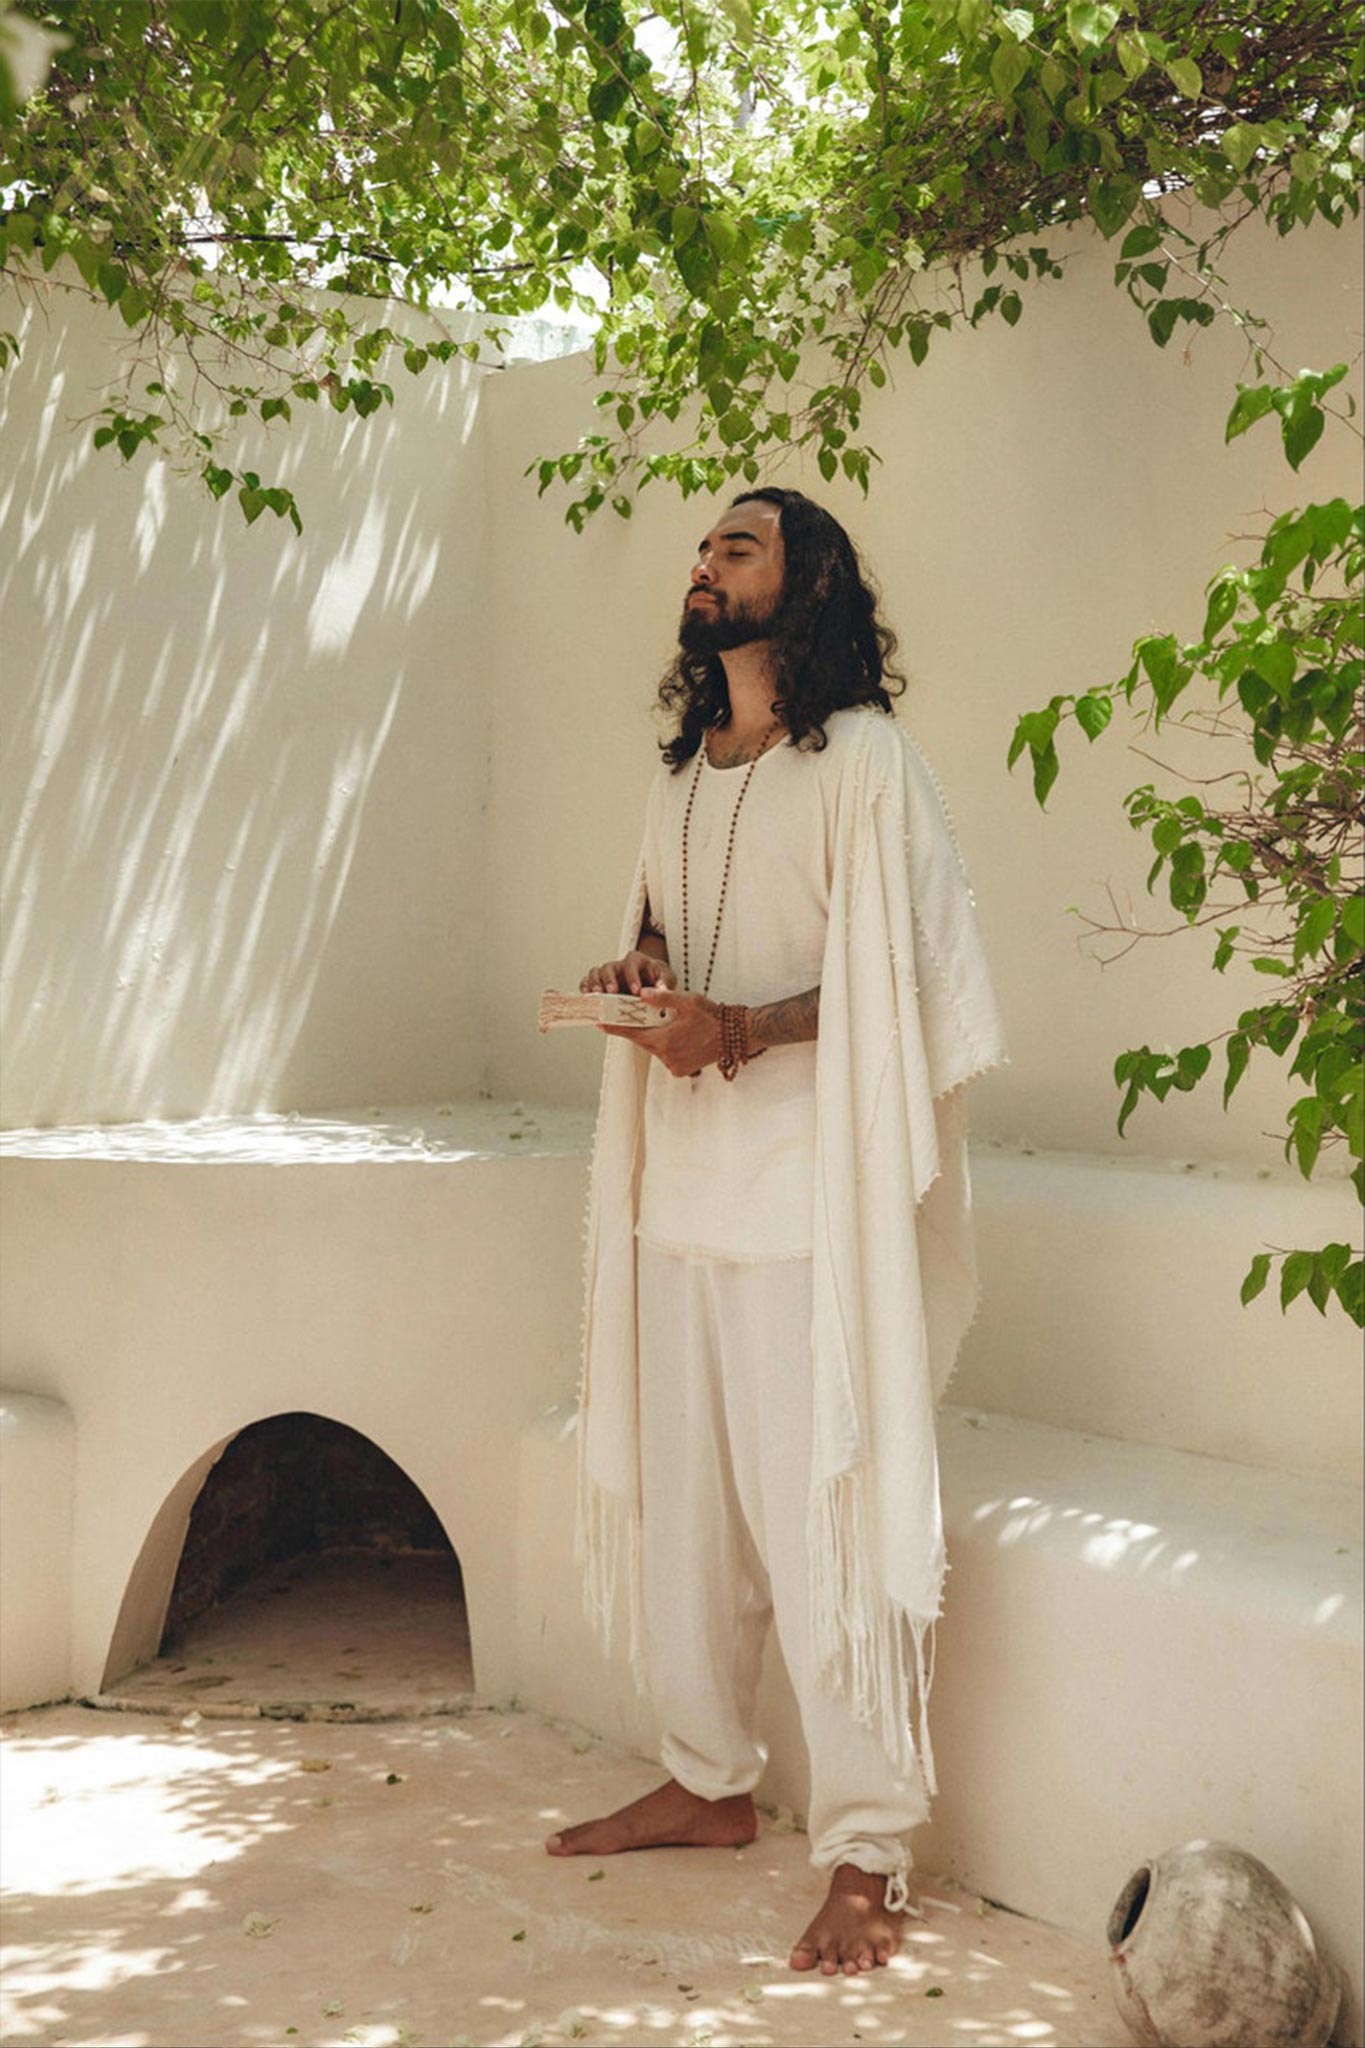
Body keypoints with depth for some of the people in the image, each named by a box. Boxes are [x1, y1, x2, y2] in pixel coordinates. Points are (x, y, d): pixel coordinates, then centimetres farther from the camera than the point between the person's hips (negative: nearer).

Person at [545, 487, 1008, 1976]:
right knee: (679, 1500, 13)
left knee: (823, 1520, -5)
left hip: (810, 1195, -7)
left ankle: (867, 1859, 5)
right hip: (683, 1185, 7)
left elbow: (901, 976, -11)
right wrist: (633, 967, 3)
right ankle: (708, 1781, 30)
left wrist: (746, 1028, -24)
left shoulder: (863, 758, -6)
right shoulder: (682, 773, 17)